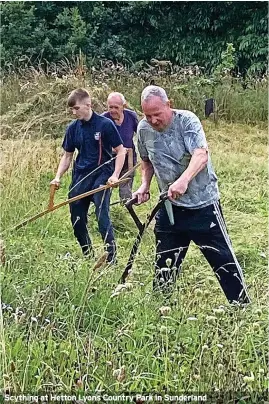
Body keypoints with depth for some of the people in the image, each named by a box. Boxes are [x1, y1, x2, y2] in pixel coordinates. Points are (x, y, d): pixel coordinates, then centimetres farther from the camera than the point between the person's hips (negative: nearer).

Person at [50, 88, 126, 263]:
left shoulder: (105, 124, -9)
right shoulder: (73, 128, 6)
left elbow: (120, 151, -5)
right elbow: (68, 156, 14)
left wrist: (115, 175, -16)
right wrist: (58, 176, 0)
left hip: (101, 175, -5)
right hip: (80, 177, 6)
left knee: (103, 218, -15)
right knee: (77, 222, 9)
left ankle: (111, 259, -6)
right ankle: (89, 256, 27)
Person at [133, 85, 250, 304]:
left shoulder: (187, 120, -16)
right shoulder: (143, 129, 0)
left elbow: (201, 155, -31)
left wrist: (184, 180, -48)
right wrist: (145, 185, 1)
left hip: (203, 204, -5)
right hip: (169, 206, 5)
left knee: (223, 259, 1)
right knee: (164, 263, 14)